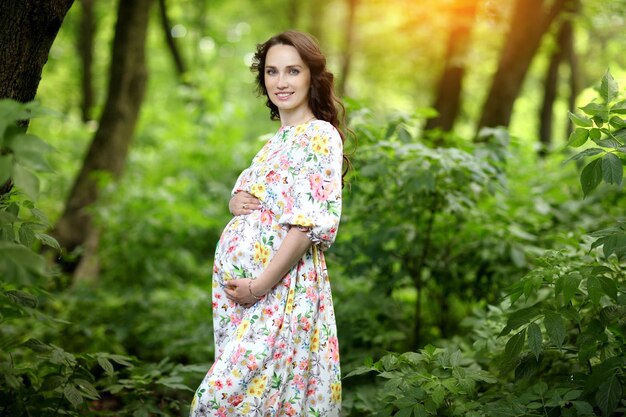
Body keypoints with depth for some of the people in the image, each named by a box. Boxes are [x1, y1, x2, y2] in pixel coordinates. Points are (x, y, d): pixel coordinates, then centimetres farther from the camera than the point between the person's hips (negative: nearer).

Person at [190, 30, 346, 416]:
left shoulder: (320, 135, -9)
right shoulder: (278, 139, 17)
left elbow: (310, 223, -17)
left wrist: (260, 284, -19)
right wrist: (236, 202, 0)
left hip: (282, 287, -8)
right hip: (242, 283, 8)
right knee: (246, 384, 9)